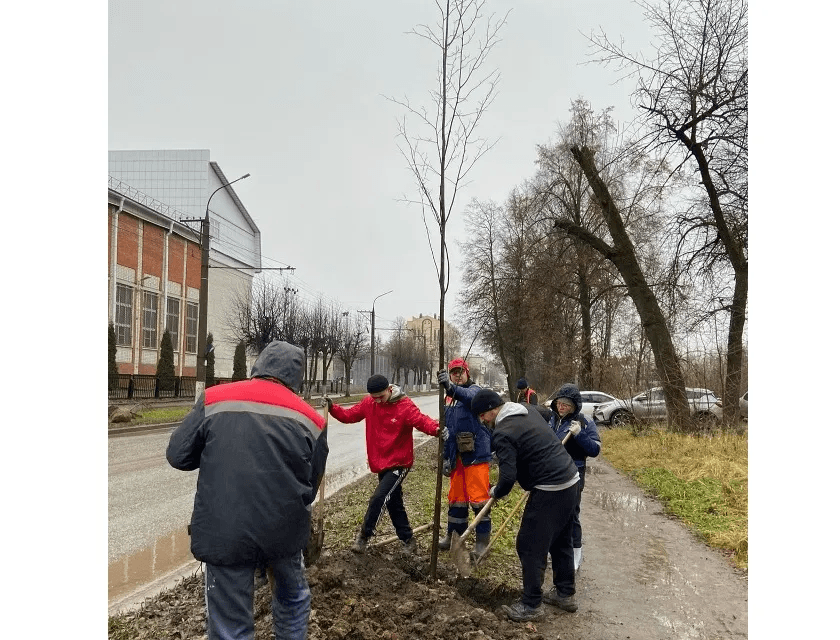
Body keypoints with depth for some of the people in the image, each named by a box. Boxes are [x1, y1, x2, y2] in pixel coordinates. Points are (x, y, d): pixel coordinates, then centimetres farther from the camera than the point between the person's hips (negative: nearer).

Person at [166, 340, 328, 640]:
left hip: (224, 531, -1)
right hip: (284, 529, 2)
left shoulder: (214, 398, -3)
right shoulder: (310, 418, 1)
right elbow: (310, 487, 7)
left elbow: (178, 455, 2)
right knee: (293, 596, 29)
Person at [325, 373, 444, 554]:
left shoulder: (404, 405, -16)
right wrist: (332, 408, -12)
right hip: (381, 463, 6)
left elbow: (421, 420, -27)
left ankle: (364, 535, 5)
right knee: (393, 502, 14)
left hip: (399, 463, -6)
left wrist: (436, 429, -47)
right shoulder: (368, 403, 1)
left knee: (378, 498, -15)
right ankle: (408, 540, 29)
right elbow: (349, 415, 5)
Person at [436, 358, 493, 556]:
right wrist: (446, 457, 14)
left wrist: (451, 387, -53)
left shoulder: (474, 390, -5)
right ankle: (454, 535, 28)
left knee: (478, 497, -3)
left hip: (476, 454, -7)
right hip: (457, 456, 7)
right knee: (456, 497, 15)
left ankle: (482, 541, 8)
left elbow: (469, 397, -33)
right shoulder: (449, 399, 16)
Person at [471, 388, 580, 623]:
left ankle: (531, 605, 11)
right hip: (570, 480, 10)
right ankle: (565, 593, 34)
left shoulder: (503, 433, -16)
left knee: (530, 546, 2)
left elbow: (508, 477, -21)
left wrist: (496, 493, 0)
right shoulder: (528, 412, 12)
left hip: (550, 490, -10)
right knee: (560, 541, 22)